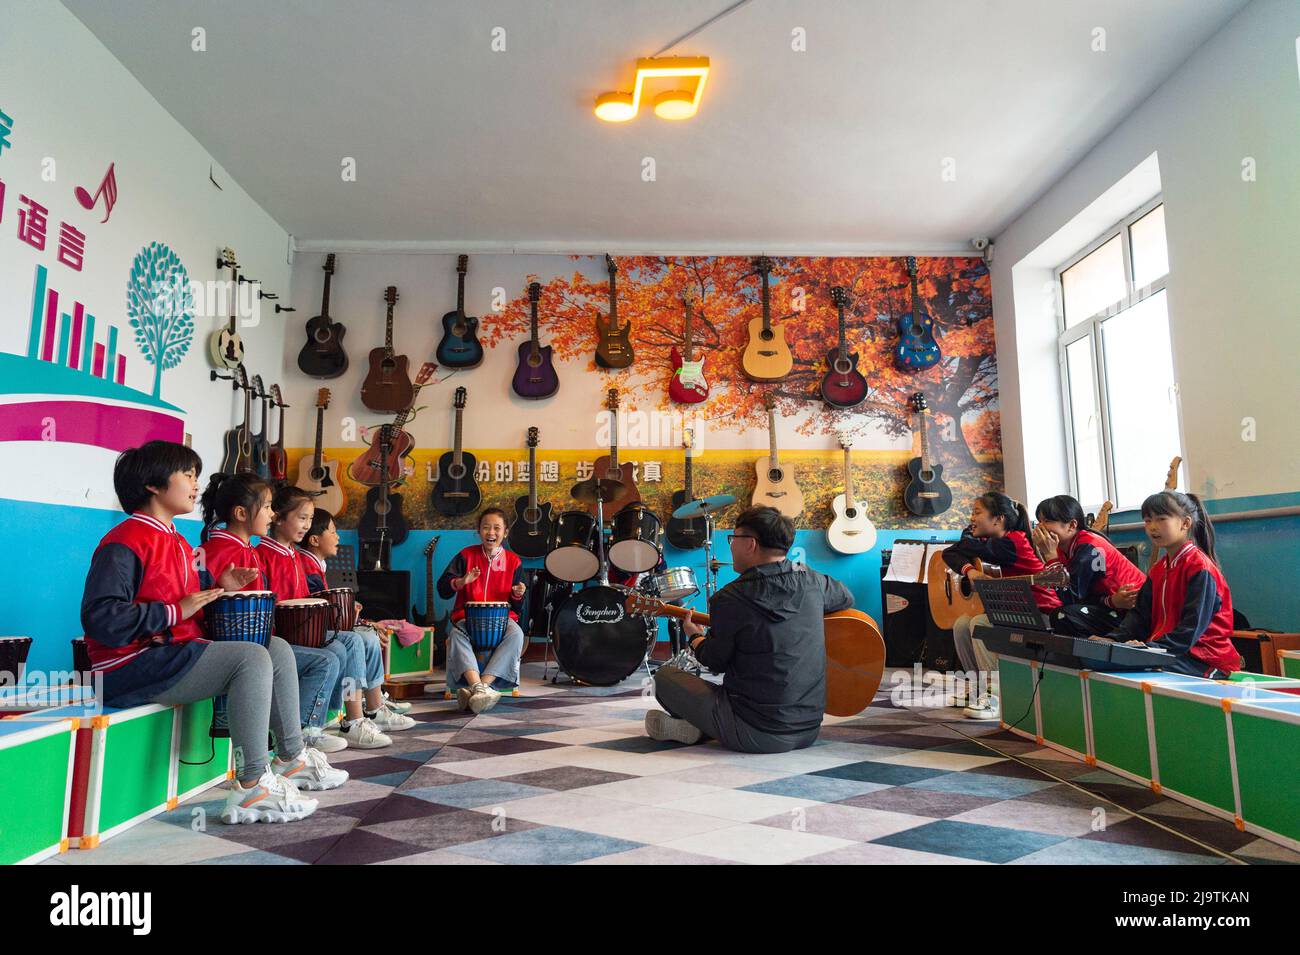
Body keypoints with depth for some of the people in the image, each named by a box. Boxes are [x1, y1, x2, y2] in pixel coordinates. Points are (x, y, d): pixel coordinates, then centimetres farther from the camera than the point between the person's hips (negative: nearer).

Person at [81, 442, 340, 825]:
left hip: (178, 652, 10)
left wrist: (218, 589, 6)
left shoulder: (178, 543, 18)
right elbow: (100, 618, -24)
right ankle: (251, 788, -22)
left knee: (277, 648, 4)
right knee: (252, 658, -26)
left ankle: (291, 758, 10)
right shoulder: (123, 544, -13)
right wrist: (176, 611, -23)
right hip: (133, 667, -10)